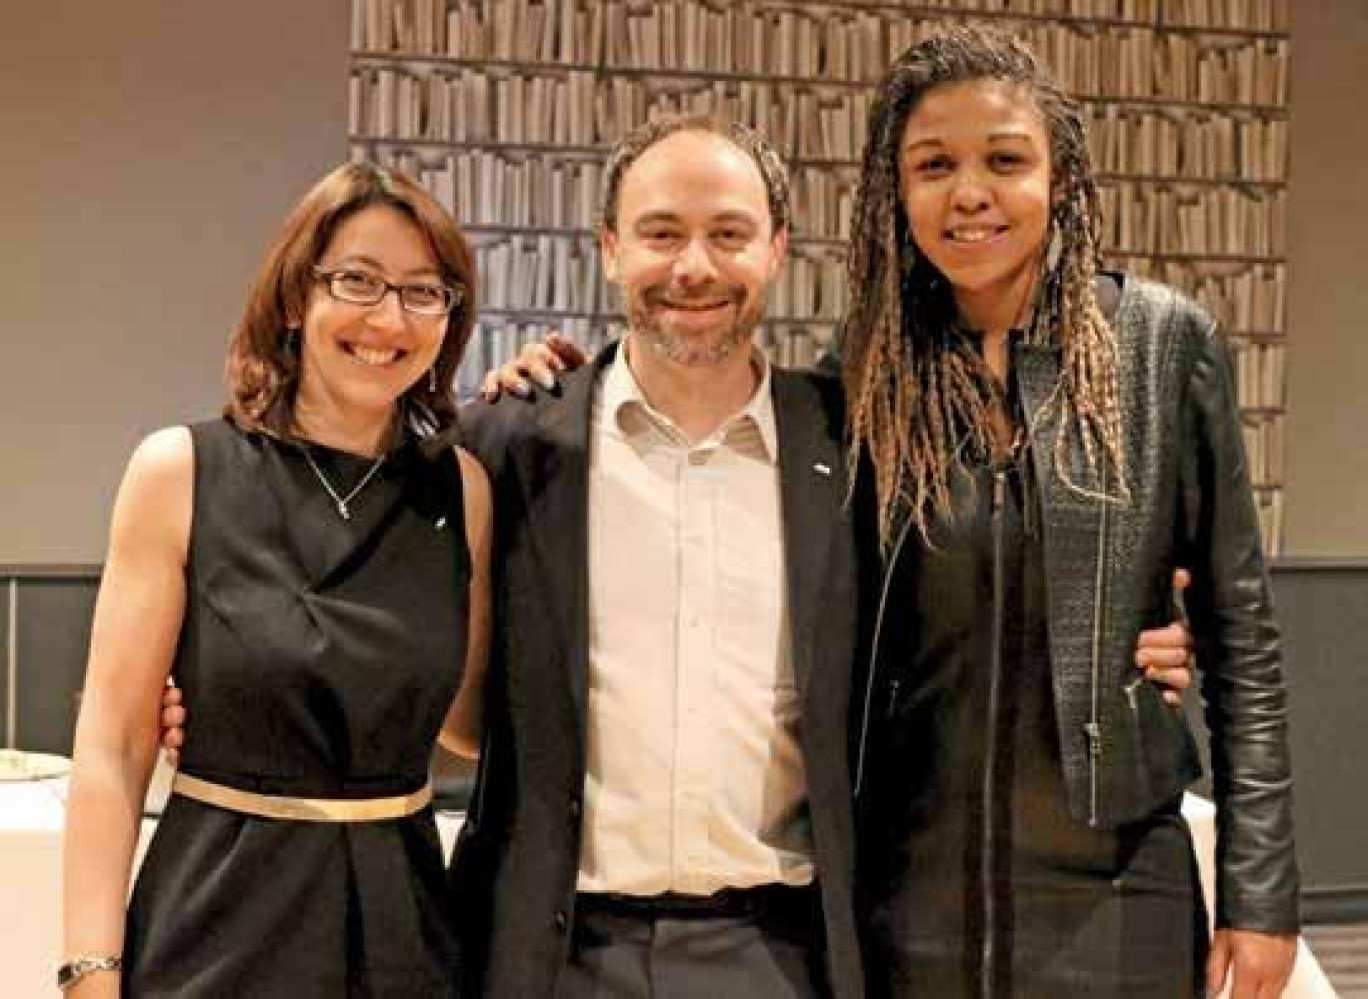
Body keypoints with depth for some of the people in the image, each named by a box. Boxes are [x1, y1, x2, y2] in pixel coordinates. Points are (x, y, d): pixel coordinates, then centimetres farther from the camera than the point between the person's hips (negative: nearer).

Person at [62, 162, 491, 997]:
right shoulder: (181, 472, -7)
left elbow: (472, 722, 7)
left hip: (400, 919, 3)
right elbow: (113, 749, -7)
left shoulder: (463, 489, 1)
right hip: (223, 924, -3)